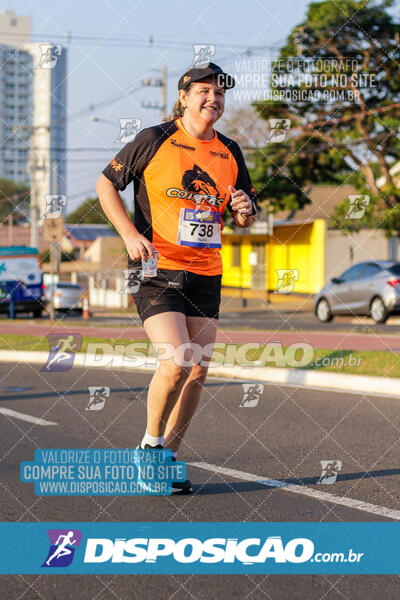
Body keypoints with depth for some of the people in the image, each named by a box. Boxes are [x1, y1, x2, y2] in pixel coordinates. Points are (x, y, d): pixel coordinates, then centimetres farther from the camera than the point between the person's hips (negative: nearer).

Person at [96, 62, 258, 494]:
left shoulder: (230, 152, 10)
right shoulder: (154, 141, -5)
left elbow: (246, 219, 19)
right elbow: (105, 185, 2)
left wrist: (245, 211, -6)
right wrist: (130, 235, -10)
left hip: (206, 275, 5)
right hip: (156, 271, -5)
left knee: (197, 371, 2)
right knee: (176, 361, -18)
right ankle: (149, 445, 5)